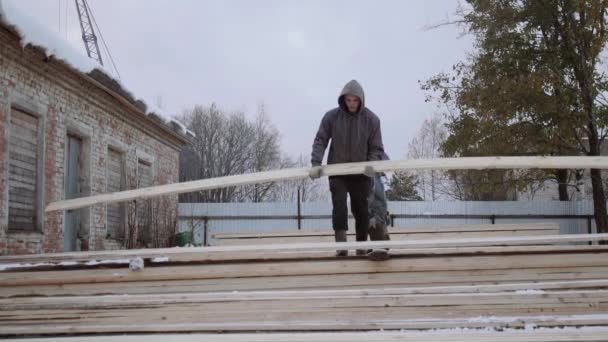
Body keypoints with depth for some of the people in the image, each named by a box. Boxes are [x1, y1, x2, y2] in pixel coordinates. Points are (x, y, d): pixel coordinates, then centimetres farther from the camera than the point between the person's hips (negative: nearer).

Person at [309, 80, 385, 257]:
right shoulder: (331, 116, -8)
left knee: (361, 210, 7)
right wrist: (316, 163, -20)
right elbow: (320, 141, -6)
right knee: (339, 205, -15)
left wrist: (372, 164, -23)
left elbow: (376, 148, -4)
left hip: (360, 173, 1)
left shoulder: (371, 119, -7)